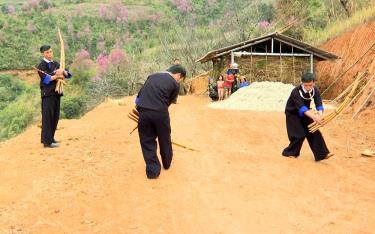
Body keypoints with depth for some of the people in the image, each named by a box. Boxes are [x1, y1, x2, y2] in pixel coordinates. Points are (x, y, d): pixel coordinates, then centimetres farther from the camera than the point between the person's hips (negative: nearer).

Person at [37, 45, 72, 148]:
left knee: (55, 117, 13)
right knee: (48, 117, -7)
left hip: (56, 93, 7)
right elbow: (46, 79, -18)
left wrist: (63, 72, -12)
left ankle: (50, 137, 25)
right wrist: (57, 76, -16)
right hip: (48, 94, -7)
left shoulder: (56, 64, 16)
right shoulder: (42, 65, -5)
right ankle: (47, 141, -6)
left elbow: (68, 74, 8)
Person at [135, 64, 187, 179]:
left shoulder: (152, 76, 20)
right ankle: (167, 163, 39)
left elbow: (140, 94, 18)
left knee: (147, 141, 14)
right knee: (165, 139, 21)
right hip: (160, 112, -3)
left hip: (143, 111, 3)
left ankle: (153, 171, 14)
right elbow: (169, 102, 8)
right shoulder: (175, 84, 8)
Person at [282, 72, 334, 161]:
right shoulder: (296, 92, -33)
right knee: (299, 134, -11)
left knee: (314, 131, -5)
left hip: (306, 112, 5)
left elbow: (319, 104, -27)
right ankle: (289, 152, 10)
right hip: (293, 114, -5)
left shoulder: (315, 90, -18)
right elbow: (301, 107, -44)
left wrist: (320, 115, -48)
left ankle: (322, 154, -1)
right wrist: (313, 116, -58)